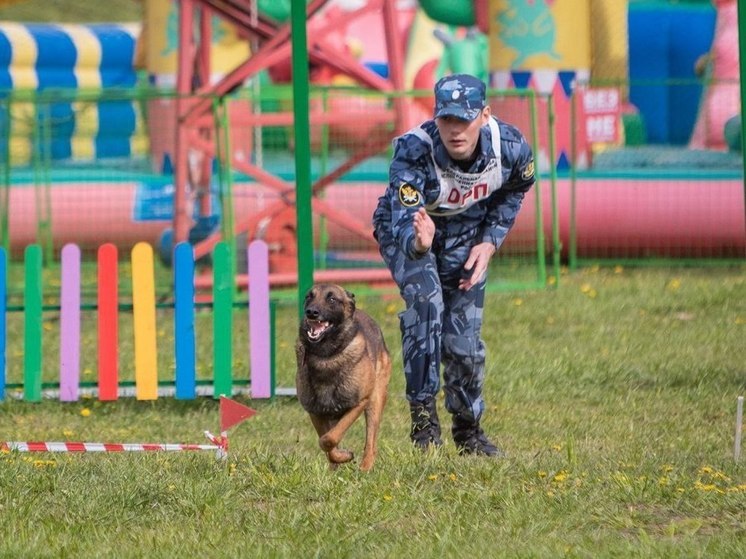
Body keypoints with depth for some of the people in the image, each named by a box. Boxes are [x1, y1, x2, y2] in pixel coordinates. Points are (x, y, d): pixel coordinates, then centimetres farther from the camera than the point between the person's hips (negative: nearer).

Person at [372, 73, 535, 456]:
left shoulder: (510, 146, -26)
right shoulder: (413, 153, -38)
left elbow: (513, 190, -1)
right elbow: (403, 224, -46)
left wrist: (490, 242, -9)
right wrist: (418, 243, -69)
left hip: (466, 236, 3)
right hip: (406, 227, -3)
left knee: (464, 338, 1)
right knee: (425, 299, -30)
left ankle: (468, 430, 23)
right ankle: (423, 415, -21)